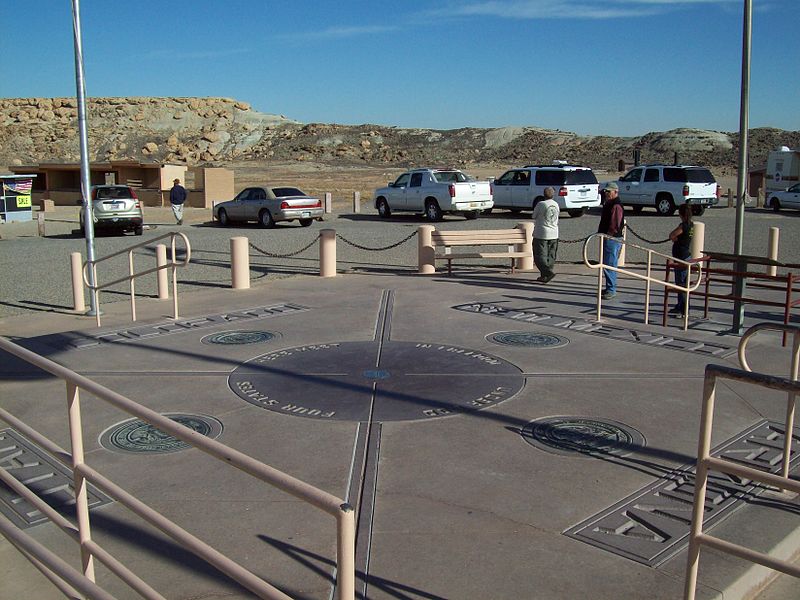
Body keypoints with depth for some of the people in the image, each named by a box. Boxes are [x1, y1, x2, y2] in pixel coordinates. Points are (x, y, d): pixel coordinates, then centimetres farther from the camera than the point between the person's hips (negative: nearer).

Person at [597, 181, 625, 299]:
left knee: (609, 266, -8)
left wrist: (605, 235, -18)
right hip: (606, 239, 11)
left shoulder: (616, 206, -16)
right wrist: (600, 233, 16)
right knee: (606, 265, 16)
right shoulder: (608, 204, 17)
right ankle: (609, 288, 25)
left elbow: (615, 226, -21)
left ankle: (611, 290, -3)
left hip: (612, 240, -11)